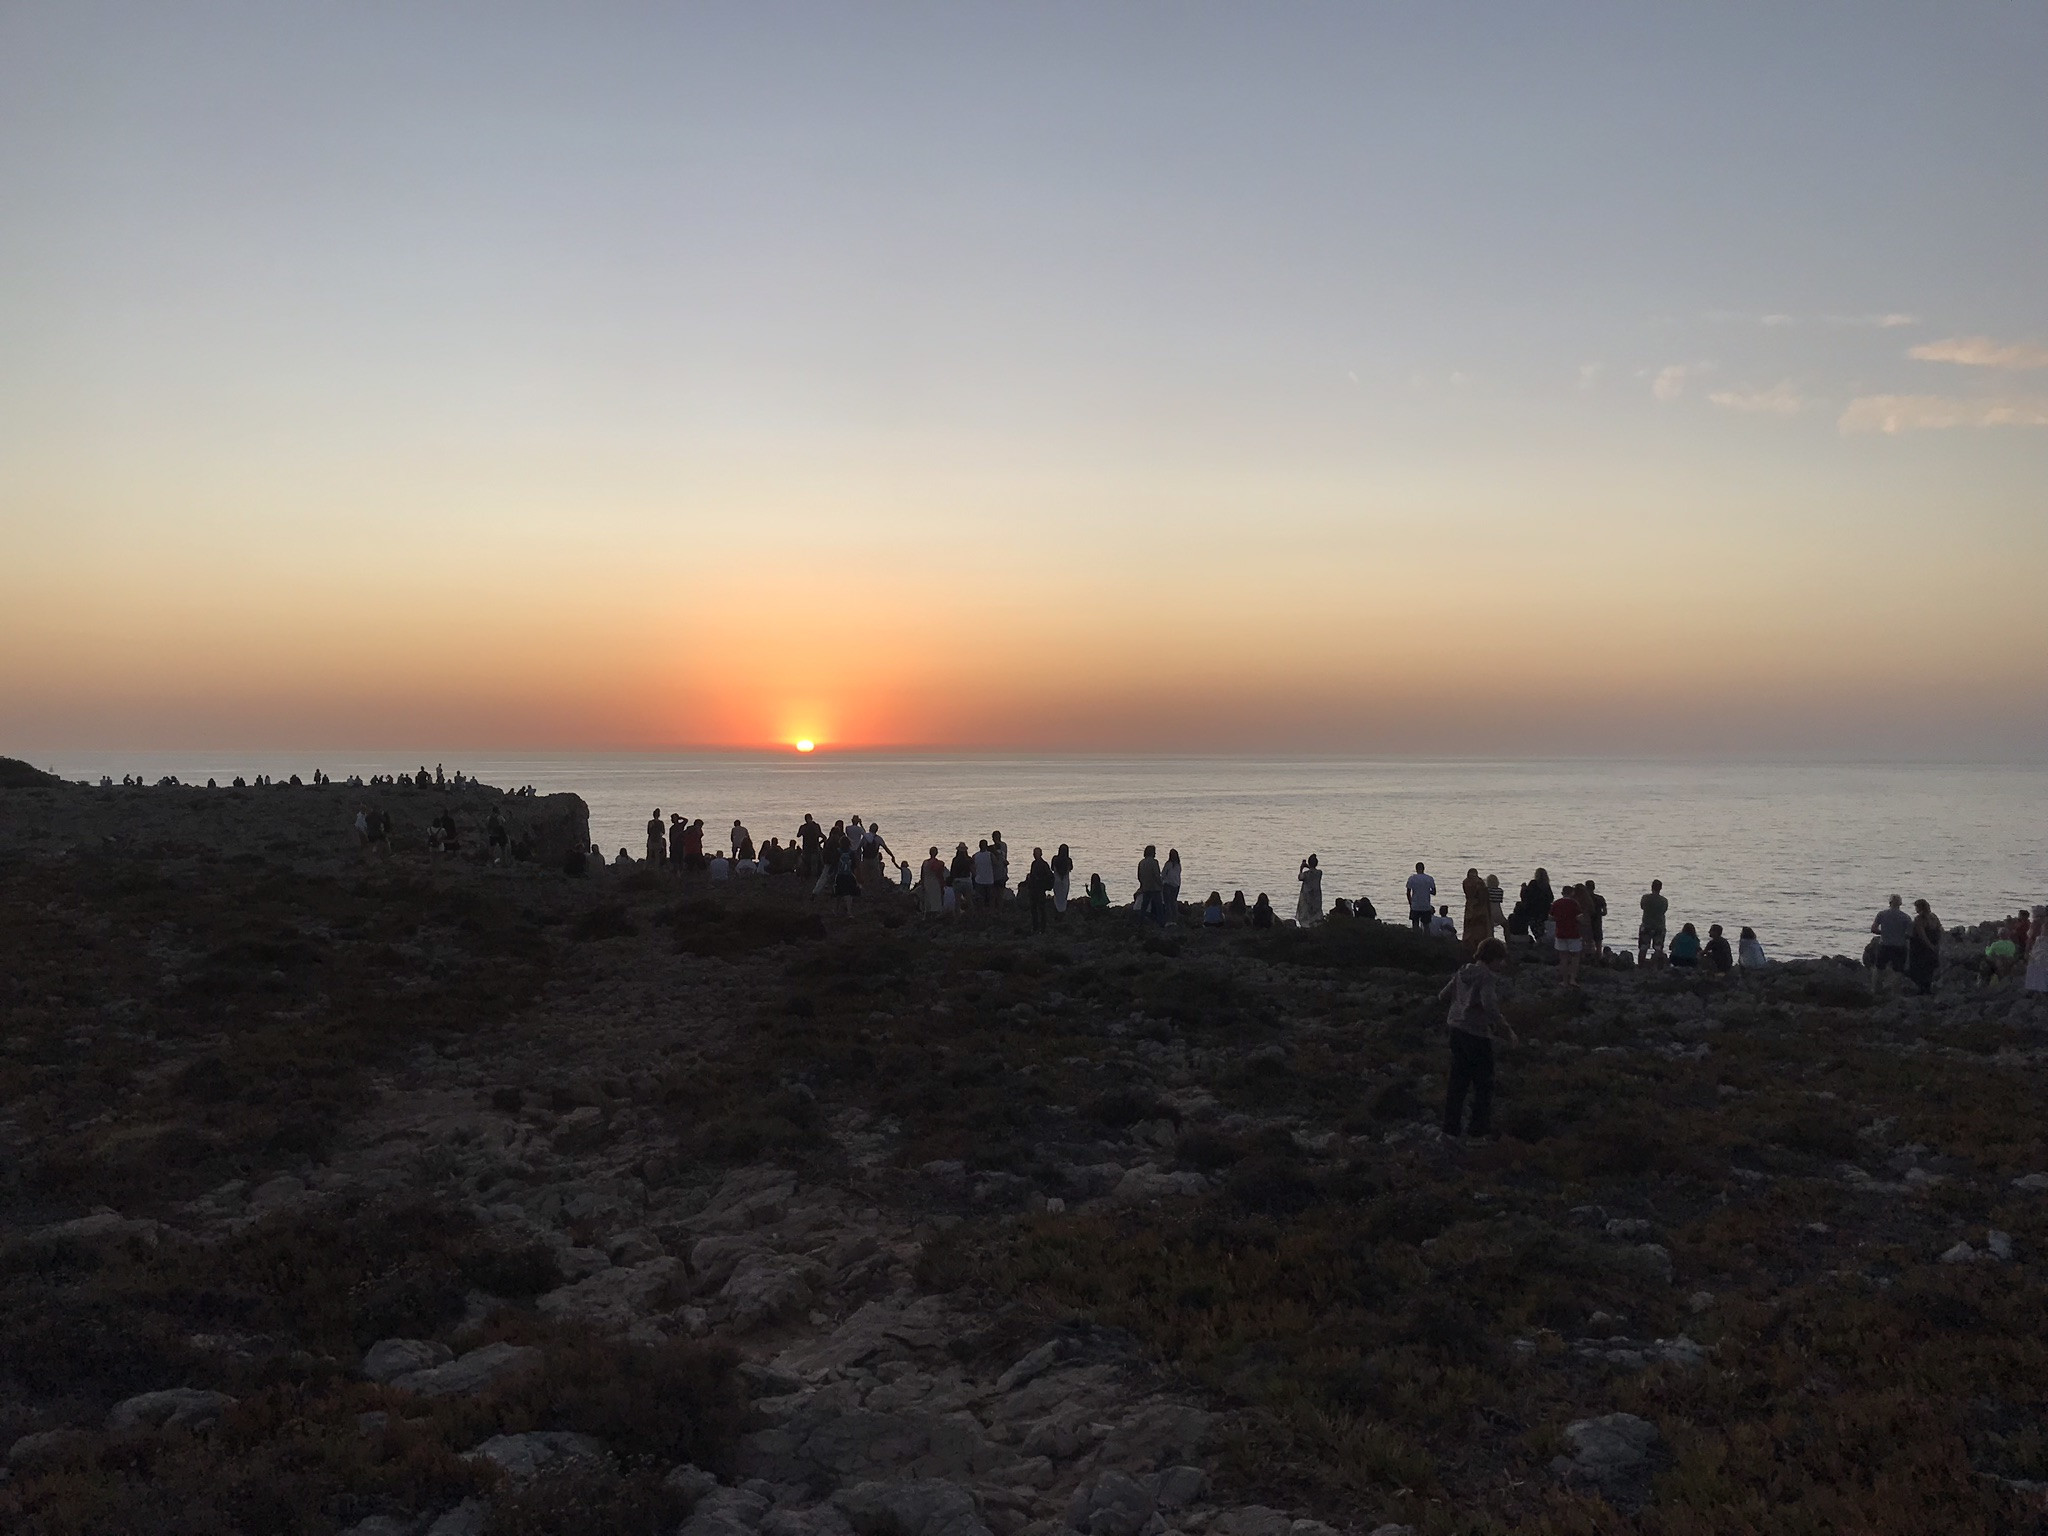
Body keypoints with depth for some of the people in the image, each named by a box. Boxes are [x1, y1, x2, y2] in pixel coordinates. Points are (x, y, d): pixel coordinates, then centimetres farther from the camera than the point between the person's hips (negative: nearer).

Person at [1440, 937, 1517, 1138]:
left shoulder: (1463, 973, 6)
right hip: (1477, 1034, -7)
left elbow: (1442, 997, 13)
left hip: (1457, 1030, 7)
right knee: (1483, 1083, 8)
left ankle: (1451, 1126, 17)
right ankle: (1481, 1128, 13)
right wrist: (1506, 1028, -23)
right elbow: (1489, 1005, -31)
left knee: (1458, 1079, 14)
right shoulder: (1487, 977, -17)